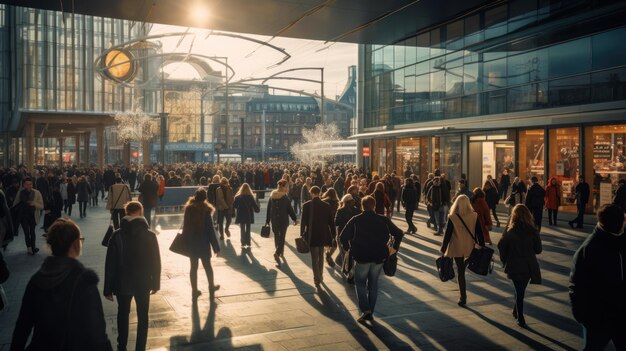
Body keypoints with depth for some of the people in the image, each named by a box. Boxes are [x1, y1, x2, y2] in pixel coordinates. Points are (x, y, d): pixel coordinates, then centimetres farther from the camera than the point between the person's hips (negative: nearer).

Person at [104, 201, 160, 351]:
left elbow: (110, 264, -8)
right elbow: (156, 262, -7)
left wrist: (108, 288, 0)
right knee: (143, 317, 15)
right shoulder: (150, 235, -11)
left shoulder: (117, 235, -9)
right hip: (143, 283, -1)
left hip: (122, 283, 1)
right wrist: (156, 283, 6)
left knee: (123, 314, 23)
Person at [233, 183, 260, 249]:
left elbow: (234, 206, -6)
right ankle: (248, 244, 11)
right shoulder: (251, 197, -8)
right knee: (248, 229, 11)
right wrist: (257, 209, 12)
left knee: (242, 230, 8)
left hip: (241, 216, -1)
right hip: (249, 216, 1)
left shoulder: (238, 197, -9)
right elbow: (255, 206, -8)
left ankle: (243, 244, 5)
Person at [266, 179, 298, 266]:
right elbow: (290, 209, -10)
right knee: (282, 237, -3)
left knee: (276, 236, 19)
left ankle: (279, 251, 34)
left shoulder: (272, 196, 3)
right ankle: (277, 253, -20)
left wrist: (267, 220, 14)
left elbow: (268, 209, 7)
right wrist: (295, 219, -2)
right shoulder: (285, 197, -12)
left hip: (274, 220, 5)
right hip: (283, 220, -5)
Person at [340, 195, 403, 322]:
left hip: (361, 257, -2)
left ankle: (365, 309, -5)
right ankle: (370, 313, 19)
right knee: (373, 284, 16)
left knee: (360, 283, 12)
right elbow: (398, 233, 0)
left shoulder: (355, 220, -6)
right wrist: (394, 248, 9)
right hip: (379, 258, 2)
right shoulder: (384, 220, 0)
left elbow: (343, 237, -10)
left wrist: (348, 248, 6)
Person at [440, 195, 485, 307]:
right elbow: (479, 232, -1)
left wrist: (443, 249, -1)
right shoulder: (474, 216, -8)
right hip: (470, 247, 2)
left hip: (457, 248, -2)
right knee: (462, 269, 25)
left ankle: (463, 297, 7)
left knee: (460, 271, 5)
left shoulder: (453, 217, -13)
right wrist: (482, 246, 9)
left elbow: (447, 234, -9)